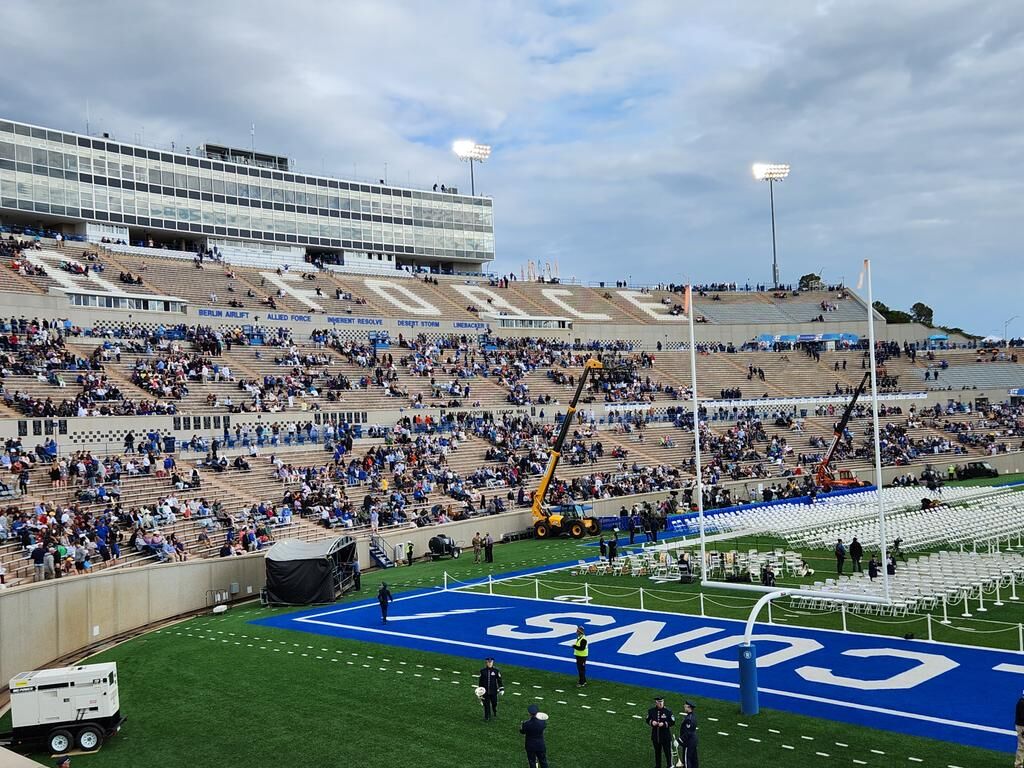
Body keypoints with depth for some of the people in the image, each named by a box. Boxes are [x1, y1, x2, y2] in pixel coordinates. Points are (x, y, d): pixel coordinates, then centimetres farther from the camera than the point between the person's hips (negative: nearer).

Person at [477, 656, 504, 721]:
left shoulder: (496, 671, -4)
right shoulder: (483, 671, -1)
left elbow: (499, 680, 1)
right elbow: (480, 681, 7)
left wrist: (501, 689, -4)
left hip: (493, 692, -1)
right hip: (485, 691, 1)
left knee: (494, 703, 8)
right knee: (486, 704, 4)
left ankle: (495, 715, 31)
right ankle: (487, 717, 19)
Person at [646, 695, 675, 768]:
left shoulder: (668, 711, -11)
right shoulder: (651, 711, -3)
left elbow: (672, 722, -8)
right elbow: (648, 720, 7)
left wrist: (664, 724, -22)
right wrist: (651, 722, -15)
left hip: (665, 736, -3)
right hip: (655, 735, 3)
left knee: (667, 751, 6)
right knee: (657, 752, 16)